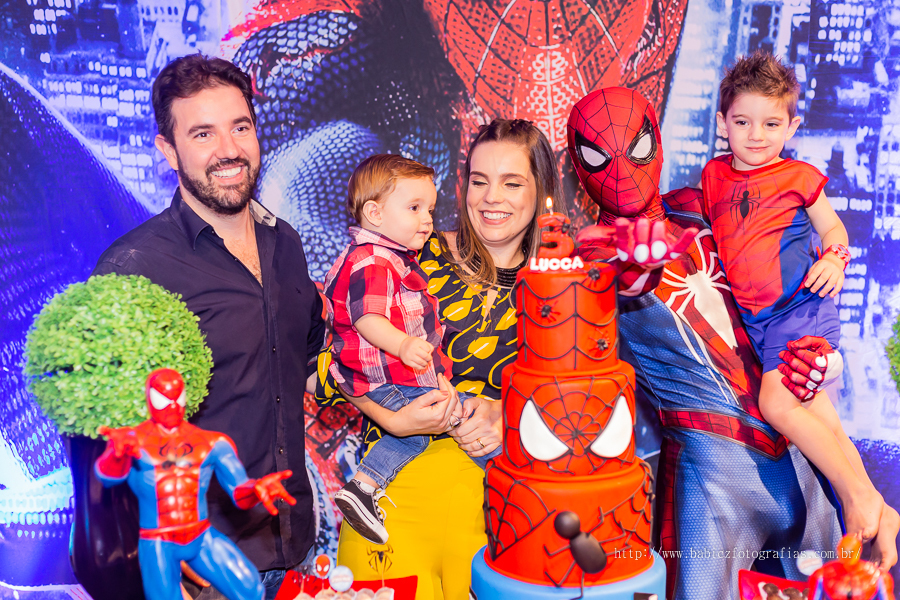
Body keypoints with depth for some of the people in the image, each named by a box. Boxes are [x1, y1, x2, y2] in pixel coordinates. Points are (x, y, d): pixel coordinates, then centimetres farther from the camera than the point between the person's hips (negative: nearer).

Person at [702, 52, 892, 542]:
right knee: (815, 412, 4)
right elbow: (708, 228, 27)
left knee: (776, 401, -19)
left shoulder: (798, 176, 2)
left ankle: (860, 495, -5)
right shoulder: (714, 174, 12)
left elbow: (833, 228, 12)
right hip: (756, 317, 5)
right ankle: (873, 513, 13)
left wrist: (834, 258, -7)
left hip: (799, 305, -5)